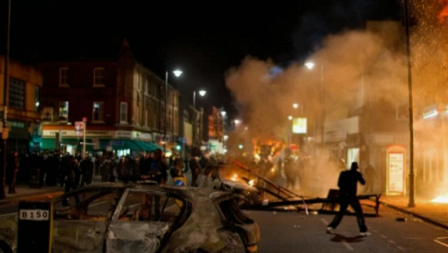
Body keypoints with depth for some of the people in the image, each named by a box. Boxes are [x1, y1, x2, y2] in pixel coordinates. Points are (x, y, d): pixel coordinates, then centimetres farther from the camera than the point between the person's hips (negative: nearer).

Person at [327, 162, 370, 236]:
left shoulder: (343, 173, 9)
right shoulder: (356, 174, 0)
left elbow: (339, 184, 11)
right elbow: (363, 183, 9)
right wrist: (359, 176, 24)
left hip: (342, 196, 5)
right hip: (351, 196, -5)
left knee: (341, 211, 18)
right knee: (359, 212, 4)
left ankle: (331, 227, 11)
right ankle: (363, 231, -1)